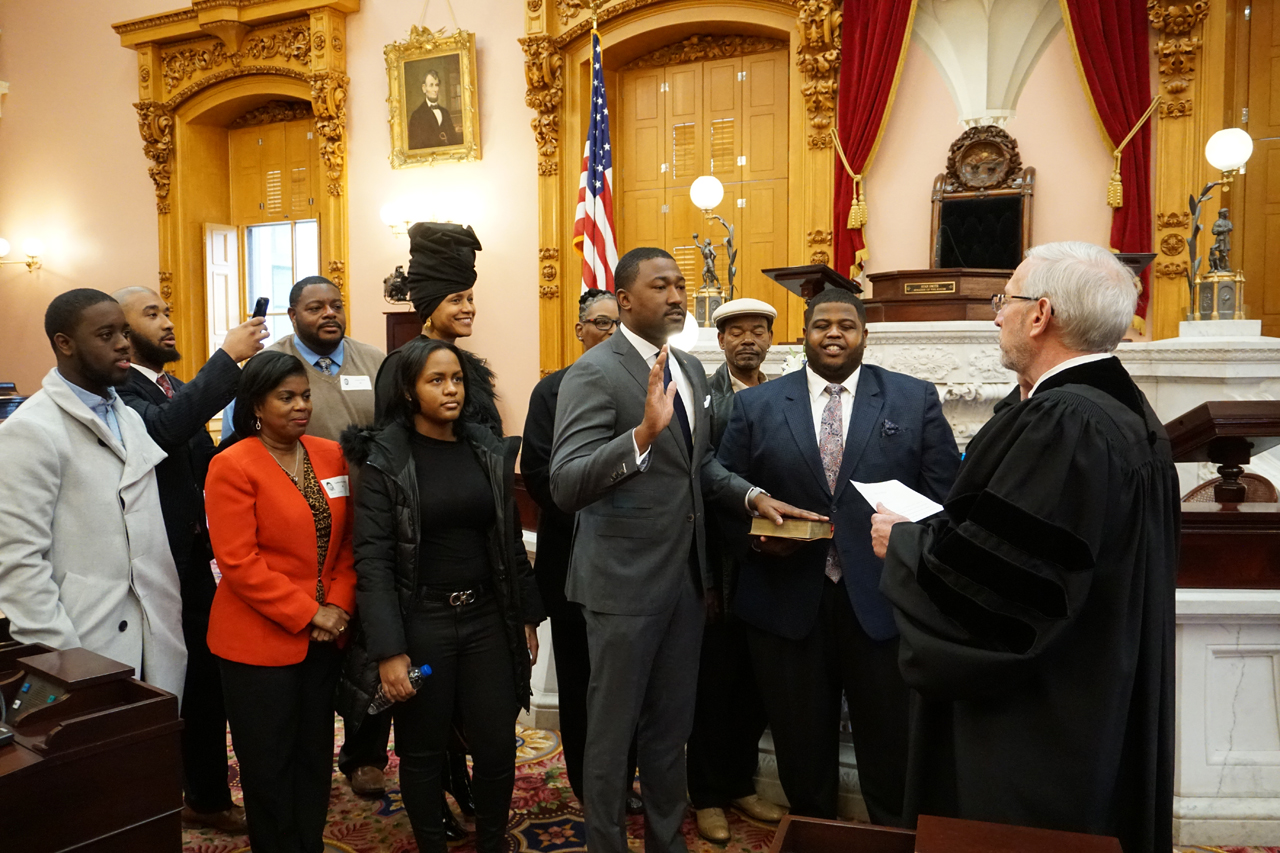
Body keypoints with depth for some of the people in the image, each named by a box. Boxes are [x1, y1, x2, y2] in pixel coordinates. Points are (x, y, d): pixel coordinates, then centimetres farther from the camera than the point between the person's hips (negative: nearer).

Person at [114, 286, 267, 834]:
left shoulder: (178, 388, 12)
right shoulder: (116, 392, -14)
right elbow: (162, 428, -35)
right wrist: (227, 358, -33)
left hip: (194, 563, 7)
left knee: (207, 684, 16)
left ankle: (208, 798, 34)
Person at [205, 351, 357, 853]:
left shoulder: (331, 456, 5)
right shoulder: (232, 466, -11)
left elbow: (347, 541, 8)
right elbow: (238, 563, -16)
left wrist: (338, 607, -5)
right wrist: (308, 614, -15)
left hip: (323, 638, 5)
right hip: (259, 641, -5)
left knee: (315, 758, 14)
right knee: (269, 766, 9)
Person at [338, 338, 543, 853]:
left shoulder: (489, 451, 4)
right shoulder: (384, 460, -8)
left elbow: (511, 540, 9)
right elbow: (372, 559, -12)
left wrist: (526, 615, 9)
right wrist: (388, 650, -16)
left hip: (487, 617, 3)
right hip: (421, 621, -3)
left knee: (497, 748, 7)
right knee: (423, 751, 11)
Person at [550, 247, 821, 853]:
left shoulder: (690, 368, 8)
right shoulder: (594, 373, -16)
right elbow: (565, 487, -27)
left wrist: (753, 496, 0)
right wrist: (643, 431, -41)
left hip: (685, 575, 7)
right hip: (624, 579, -7)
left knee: (671, 726, 22)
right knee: (613, 729, 11)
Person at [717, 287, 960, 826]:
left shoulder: (916, 399, 3)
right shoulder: (756, 405, 5)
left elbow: (944, 494, 2)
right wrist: (756, 533, -12)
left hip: (882, 599, -1)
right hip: (787, 598, 1)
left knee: (890, 747, 10)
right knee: (801, 743, 16)